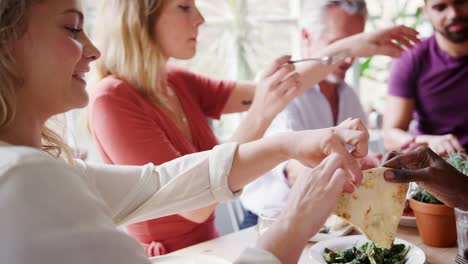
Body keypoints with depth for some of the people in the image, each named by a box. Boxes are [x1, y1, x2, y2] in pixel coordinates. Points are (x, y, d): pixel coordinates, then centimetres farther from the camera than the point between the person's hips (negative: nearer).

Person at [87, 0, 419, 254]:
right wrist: (259, 117, -29)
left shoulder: (177, 83, 0)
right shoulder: (112, 101, -21)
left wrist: (348, 48, -3)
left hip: (208, 248, 6)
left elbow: (260, 94, 0)